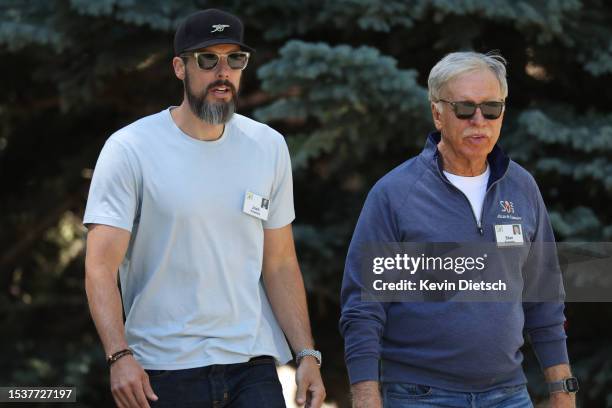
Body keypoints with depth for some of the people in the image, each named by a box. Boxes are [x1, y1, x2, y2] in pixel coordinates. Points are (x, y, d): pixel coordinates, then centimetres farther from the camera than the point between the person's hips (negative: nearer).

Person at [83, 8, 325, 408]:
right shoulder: (130, 150, -5)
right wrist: (120, 356, -24)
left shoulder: (269, 148, 8)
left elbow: (280, 265, 12)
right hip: (164, 371, -3)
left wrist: (307, 354, 3)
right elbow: (101, 268, -11)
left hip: (252, 365, 3)